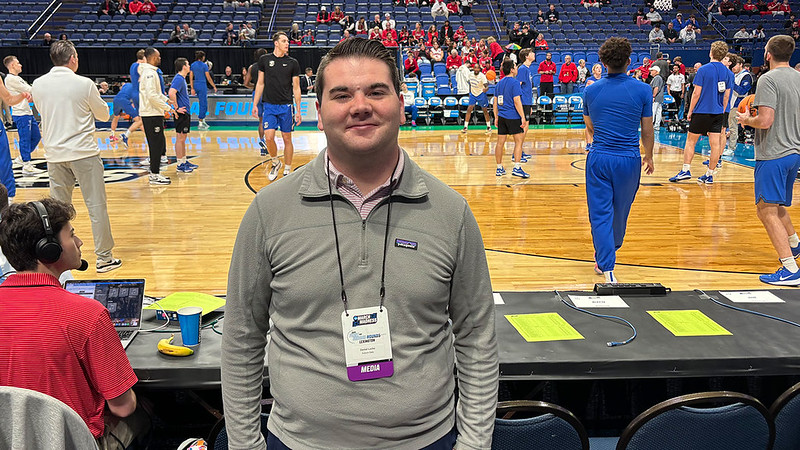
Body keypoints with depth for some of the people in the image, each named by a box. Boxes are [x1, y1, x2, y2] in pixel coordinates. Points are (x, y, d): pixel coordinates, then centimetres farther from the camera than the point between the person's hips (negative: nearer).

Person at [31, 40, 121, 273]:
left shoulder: (38, 85, 2)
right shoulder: (84, 84, -9)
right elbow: (104, 115, 4)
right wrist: (97, 101, 23)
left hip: (54, 155, 4)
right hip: (84, 153, -4)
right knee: (96, 205, 2)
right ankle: (104, 258, 6)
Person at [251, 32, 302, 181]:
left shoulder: (293, 63, 1)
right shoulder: (264, 60, 4)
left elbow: (296, 88, 4)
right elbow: (260, 83, 10)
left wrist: (298, 110, 1)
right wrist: (255, 104, 5)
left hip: (286, 106, 0)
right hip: (269, 105, 1)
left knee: (287, 138, 3)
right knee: (269, 137, -9)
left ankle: (287, 170, 15)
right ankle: (275, 163, 16)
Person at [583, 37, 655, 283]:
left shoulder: (591, 90, 1)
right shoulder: (642, 90, -4)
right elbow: (647, 131, 2)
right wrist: (648, 156, 20)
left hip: (598, 159, 0)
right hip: (629, 160, 0)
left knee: (600, 214, 3)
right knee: (620, 213, 17)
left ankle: (607, 267, -4)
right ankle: (606, 258, 35)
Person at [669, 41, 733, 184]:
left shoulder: (703, 70, -9)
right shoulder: (728, 73, 5)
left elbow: (696, 93, -9)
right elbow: (727, 95, 11)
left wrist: (690, 110, -1)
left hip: (702, 111, -4)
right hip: (718, 113, 4)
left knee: (690, 141, 6)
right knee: (715, 144, 4)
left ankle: (686, 170, 1)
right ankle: (710, 175, 8)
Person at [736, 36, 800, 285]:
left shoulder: (768, 80, -15)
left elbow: (764, 121, -24)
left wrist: (746, 119, -4)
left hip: (773, 154, -9)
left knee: (767, 210, -6)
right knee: (776, 206, 27)